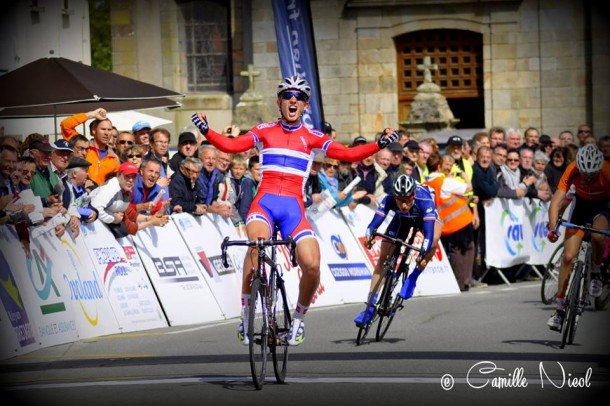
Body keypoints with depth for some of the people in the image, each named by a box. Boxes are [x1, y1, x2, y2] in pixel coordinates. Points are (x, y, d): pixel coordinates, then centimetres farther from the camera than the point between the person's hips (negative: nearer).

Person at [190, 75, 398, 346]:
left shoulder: (312, 138, 14)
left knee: (312, 265, -20)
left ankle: (298, 318, 9)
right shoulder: (264, 132, 13)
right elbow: (230, 145, 1)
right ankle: (246, 315, -22)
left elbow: (348, 154, 5)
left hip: (293, 207, 1)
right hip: (264, 202, -1)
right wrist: (206, 131, -15)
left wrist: (380, 144, -6)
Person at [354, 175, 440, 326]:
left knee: (434, 239, -36)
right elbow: (375, 222, -40)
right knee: (383, 257, -8)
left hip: (425, 217, -2)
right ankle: (371, 306, -1)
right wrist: (369, 236, -62)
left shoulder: (424, 200, -42)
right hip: (402, 219, 2)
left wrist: (423, 255, -63)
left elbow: (429, 233, -48)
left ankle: (413, 278, -17)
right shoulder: (389, 200, -35)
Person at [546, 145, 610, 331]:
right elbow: (556, 201, -30)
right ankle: (560, 309, 1)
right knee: (568, 256, -8)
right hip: (581, 205, 2)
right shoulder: (572, 171, -29)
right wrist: (553, 227, -44)